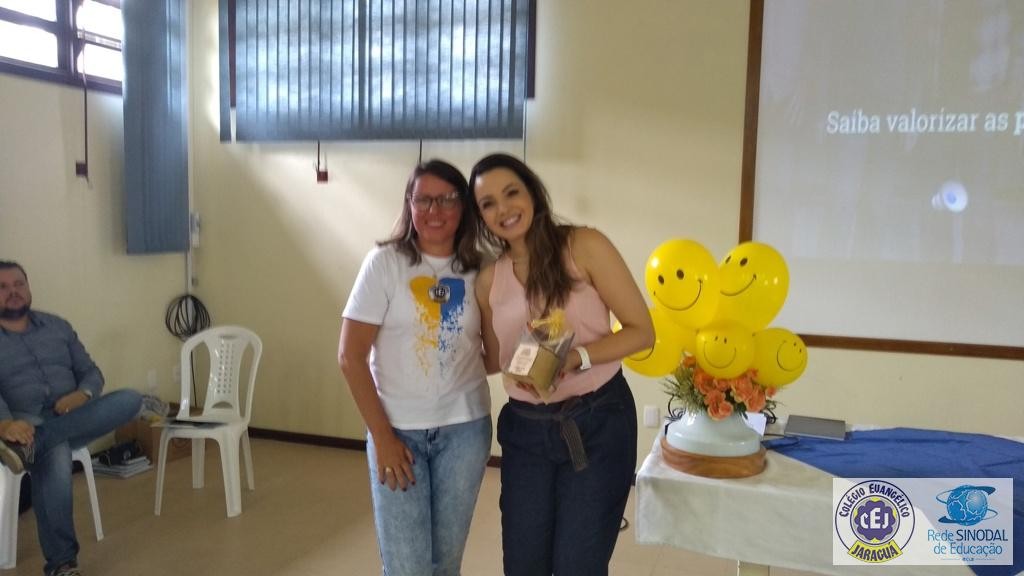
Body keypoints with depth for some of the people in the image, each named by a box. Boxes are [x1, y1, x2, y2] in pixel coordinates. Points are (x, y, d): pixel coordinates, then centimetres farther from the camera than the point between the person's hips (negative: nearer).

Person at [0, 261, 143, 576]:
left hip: (76, 419, 4)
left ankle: (32, 444, -37)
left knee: (129, 399, -26)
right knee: (55, 458, -37)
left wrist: (82, 395, -10)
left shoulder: (57, 326, 17)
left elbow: (91, 372, 15)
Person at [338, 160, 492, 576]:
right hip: (398, 429, -2)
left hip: (465, 427, 3)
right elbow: (350, 357, -9)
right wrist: (382, 436, -10)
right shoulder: (385, 263, -8)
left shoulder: (477, 271, 1)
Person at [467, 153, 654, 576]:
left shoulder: (584, 246, -9)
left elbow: (642, 331, -10)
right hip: (525, 430, 4)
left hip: (597, 423, -4)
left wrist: (576, 358, -22)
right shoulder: (489, 280, 3)